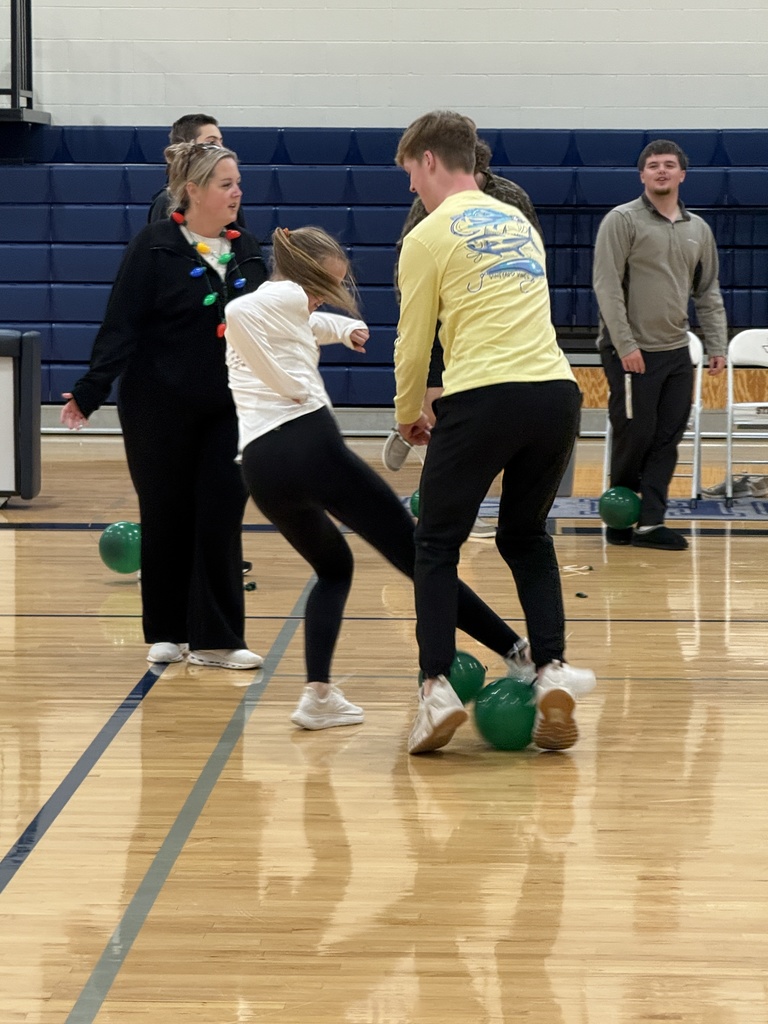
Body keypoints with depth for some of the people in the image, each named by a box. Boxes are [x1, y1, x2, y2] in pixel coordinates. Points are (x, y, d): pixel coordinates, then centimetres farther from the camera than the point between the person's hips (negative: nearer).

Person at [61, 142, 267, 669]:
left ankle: (216, 639, 4)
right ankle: (166, 632, 20)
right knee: (165, 520, 6)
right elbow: (121, 326, -12)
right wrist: (89, 391, -19)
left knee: (222, 517, -2)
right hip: (161, 408, -3)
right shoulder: (155, 247, -8)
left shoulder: (246, 250, 7)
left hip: (226, 409, 3)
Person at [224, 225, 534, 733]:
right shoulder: (286, 296, 2)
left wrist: (346, 328, 29)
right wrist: (292, 383, -14)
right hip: (307, 442, -8)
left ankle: (319, 695, 9)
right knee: (416, 555, -4)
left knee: (334, 568, 27)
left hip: (260, 468, 8)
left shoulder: (274, 310, 29)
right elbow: (236, 312, -21)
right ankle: (522, 655, -4)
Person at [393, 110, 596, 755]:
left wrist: (409, 415, 23)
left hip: (482, 399, -5)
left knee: (437, 544, 9)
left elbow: (414, 340, 6)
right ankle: (553, 670, 3)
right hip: (557, 392, 5)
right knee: (526, 538, 20)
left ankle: (437, 688, -2)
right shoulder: (520, 224, 21)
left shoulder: (430, 236, 3)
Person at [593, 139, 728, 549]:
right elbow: (606, 285, -11)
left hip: (676, 351, 5)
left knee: (667, 439, 1)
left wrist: (717, 346, 8)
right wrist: (625, 345, -16)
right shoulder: (622, 220, -5)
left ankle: (650, 522, 3)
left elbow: (708, 293, 17)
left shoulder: (698, 229, 13)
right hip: (631, 352, -5)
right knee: (635, 435, -3)